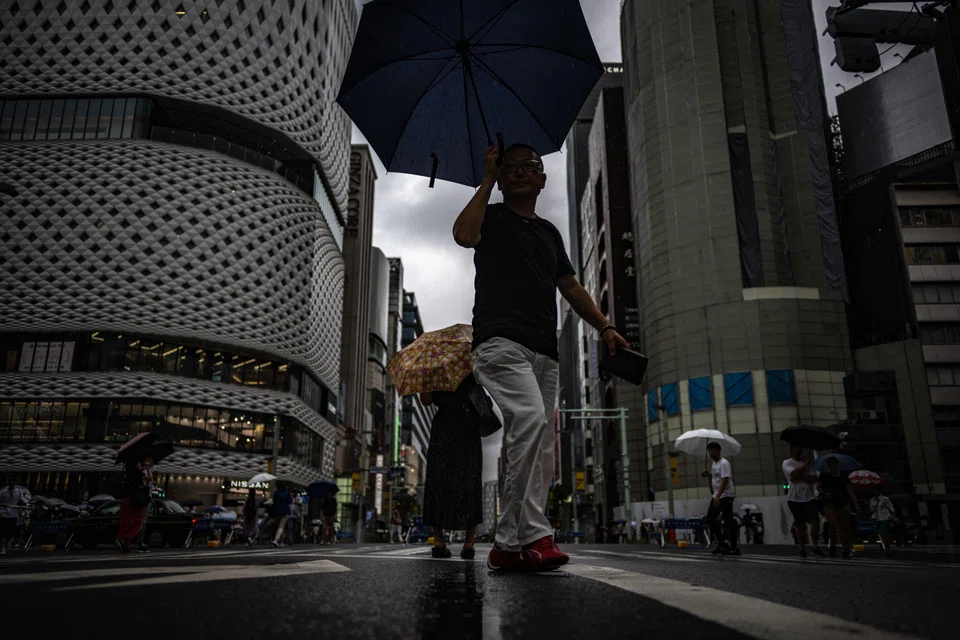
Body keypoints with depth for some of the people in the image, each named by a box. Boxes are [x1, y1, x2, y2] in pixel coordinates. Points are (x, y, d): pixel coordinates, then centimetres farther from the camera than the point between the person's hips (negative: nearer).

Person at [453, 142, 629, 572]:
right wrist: (487, 180, -3)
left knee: (538, 448, 0)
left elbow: (570, 287, 25)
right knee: (531, 419, -27)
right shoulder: (491, 217, 12)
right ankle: (534, 535, -24)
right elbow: (464, 235, -13)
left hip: (544, 350, 6)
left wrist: (604, 327, 12)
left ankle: (508, 545, 5)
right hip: (501, 340, -6)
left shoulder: (549, 232, 28)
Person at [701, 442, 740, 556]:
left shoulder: (724, 463, -15)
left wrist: (718, 496, -30)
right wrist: (708, 474, 3)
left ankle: (734, 548, -1)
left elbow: (724, 481, -23)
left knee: (728, 521, -8)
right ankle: (721, 543, 18)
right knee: (710, 519, 10)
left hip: (726, 496, -10)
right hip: (717, 496, 10)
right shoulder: (714, 463, 13)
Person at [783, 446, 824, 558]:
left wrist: (799, 476, -14)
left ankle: (815, 546, -3)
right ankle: (802, 548, 15)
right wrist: (806, 465, -6)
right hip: (795, 499, -2)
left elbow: (814, 479, 0)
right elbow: (794, 473, -19)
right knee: (800, 525, 4)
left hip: (809, 497, 3)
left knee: (815, 520, -13)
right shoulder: (787, 463, 1)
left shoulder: (808, 463, 12)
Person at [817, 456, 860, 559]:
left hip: (843, 504, 2)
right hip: (830, 504, -2)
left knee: (845, 527, -3)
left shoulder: (844, 477, 7)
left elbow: (851, 491, 2)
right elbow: (818, 487, 9)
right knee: (833, 523, -21)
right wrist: (825, 493, -12)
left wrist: (856, 505, -7)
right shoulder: (824, 476, 5)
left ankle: (846, 551, 2)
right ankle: (833, 545, -1)